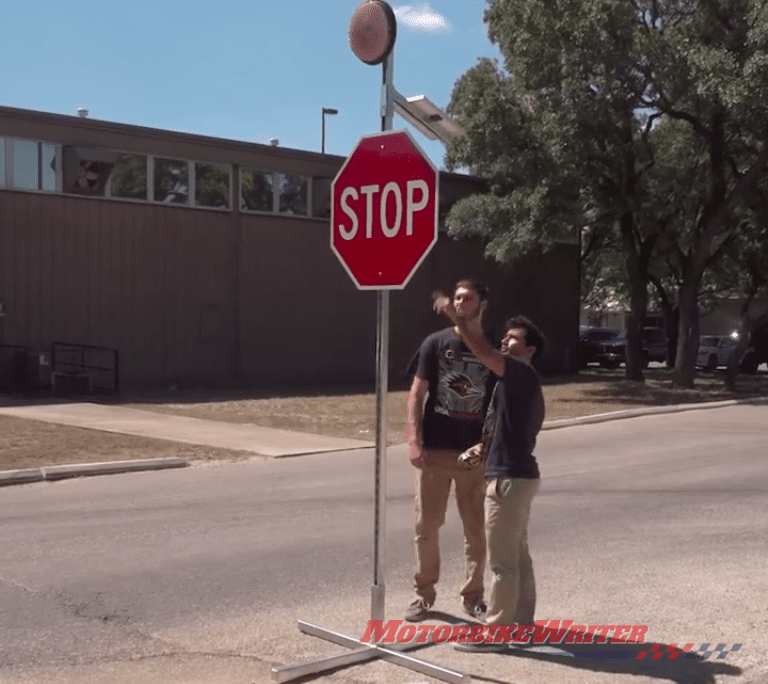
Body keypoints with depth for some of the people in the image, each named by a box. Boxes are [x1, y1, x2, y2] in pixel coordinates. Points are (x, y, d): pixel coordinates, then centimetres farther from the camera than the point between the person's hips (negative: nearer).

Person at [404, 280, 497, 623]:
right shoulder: (436, 343, 2)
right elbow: (417, 394, 0)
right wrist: (414, 440, -11)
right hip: (434, 451, -1)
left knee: (476, 529, 6)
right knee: (426, 525, 5)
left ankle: (473, 595, 21)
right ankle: (423, 593, 20)